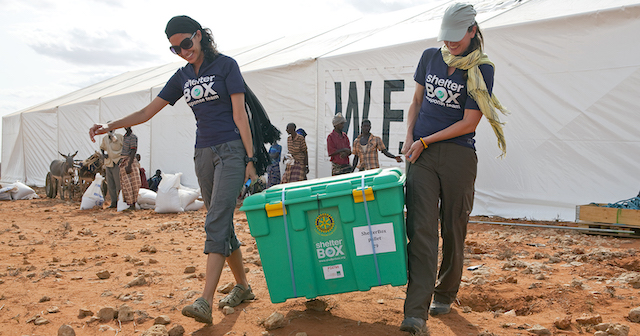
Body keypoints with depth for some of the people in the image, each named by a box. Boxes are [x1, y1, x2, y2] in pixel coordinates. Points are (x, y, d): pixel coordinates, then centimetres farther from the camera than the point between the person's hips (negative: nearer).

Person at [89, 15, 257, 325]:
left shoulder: (226, 65, -2)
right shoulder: (183, 77, 13)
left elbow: (240, 115, -7)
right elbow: (148, 111, 16)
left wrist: (250, 160, -11)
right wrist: (110, 126, 6)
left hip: (231, 150, -6)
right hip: (203, 154, 6)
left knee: (216, 222, -16)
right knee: (222, 224, 8)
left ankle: (205, 302, -21)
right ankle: (242, 287, 20)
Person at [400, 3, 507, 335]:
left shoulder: (481, 70, -2)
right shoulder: (430, 57, 11)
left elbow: (469, 122, -7)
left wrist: (426, 141, -7)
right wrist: (409, 138, 5)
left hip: (458, 155, -2)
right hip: (421, 156, 2)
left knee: (453, 229, 6)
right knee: (421, 227, -9)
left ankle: (445, 295, 27)